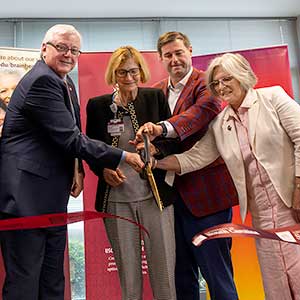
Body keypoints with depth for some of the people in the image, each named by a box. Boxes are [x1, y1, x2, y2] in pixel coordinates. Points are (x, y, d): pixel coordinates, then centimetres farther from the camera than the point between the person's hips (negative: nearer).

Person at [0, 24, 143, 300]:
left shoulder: (66, 84, 15)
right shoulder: (42, 81, -15)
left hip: (52, 197, 10)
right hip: (26, 196, -9)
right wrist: (124, 157, -14)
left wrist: (78, 168, 4)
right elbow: (72, 139, -20)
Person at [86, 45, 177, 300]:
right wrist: (103, 169, -9)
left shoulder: (156, 97, 3)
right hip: (116, 198, 1)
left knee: (164, 267, 5)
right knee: (127, 269, 11)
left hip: (155, 195, 0)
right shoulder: (97, 105, 4)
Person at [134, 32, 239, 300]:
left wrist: (163, 128, -38)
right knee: (181, 274, 17)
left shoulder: (205, 83, -5)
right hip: (173, 192, 6)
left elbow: (206, 108, -26)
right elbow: (155, 136, 13)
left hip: (205, 192, -6)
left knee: (216, 272, 2)